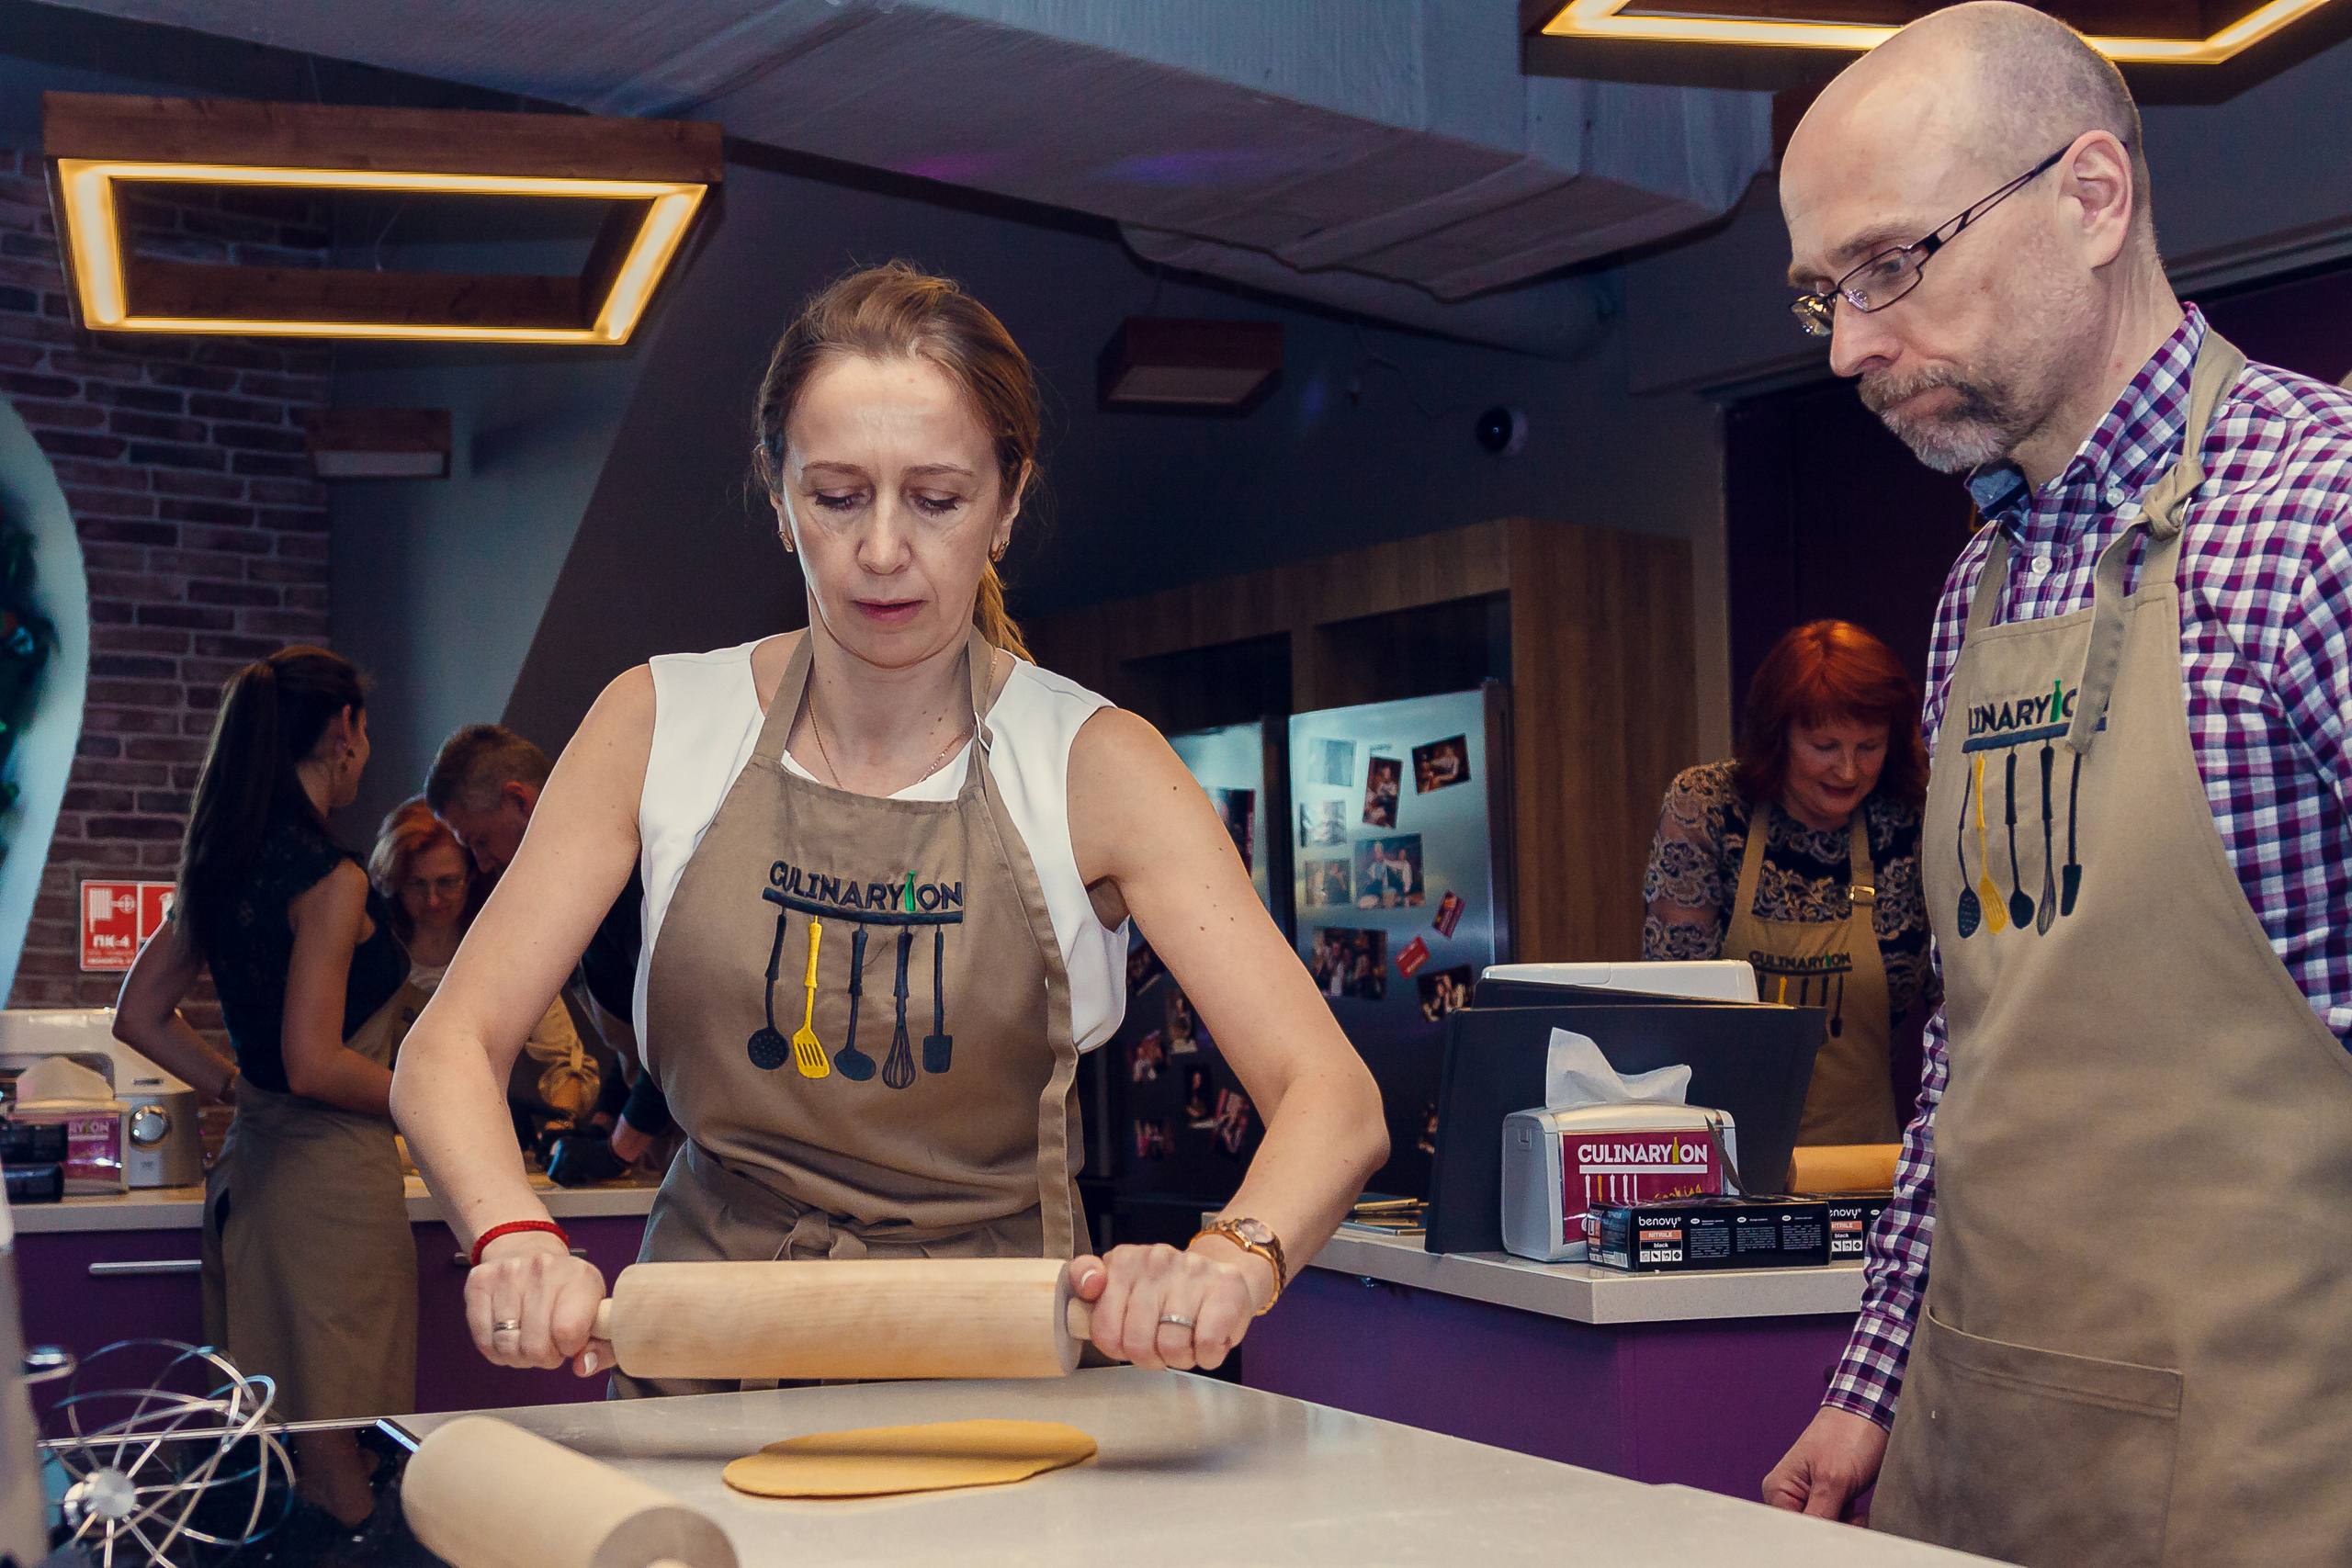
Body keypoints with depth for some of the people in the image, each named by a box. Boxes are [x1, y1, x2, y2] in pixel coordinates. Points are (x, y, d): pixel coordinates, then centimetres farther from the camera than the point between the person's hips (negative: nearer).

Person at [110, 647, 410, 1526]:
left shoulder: (221, 867, 9)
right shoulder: (330, 879, -16)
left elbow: (139, 1016, 15)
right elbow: (315, 1066, -20)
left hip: (254, 1158, 9)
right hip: (333, 1171, -9)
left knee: (271, 1457, 16)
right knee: (340, 1464, -1)